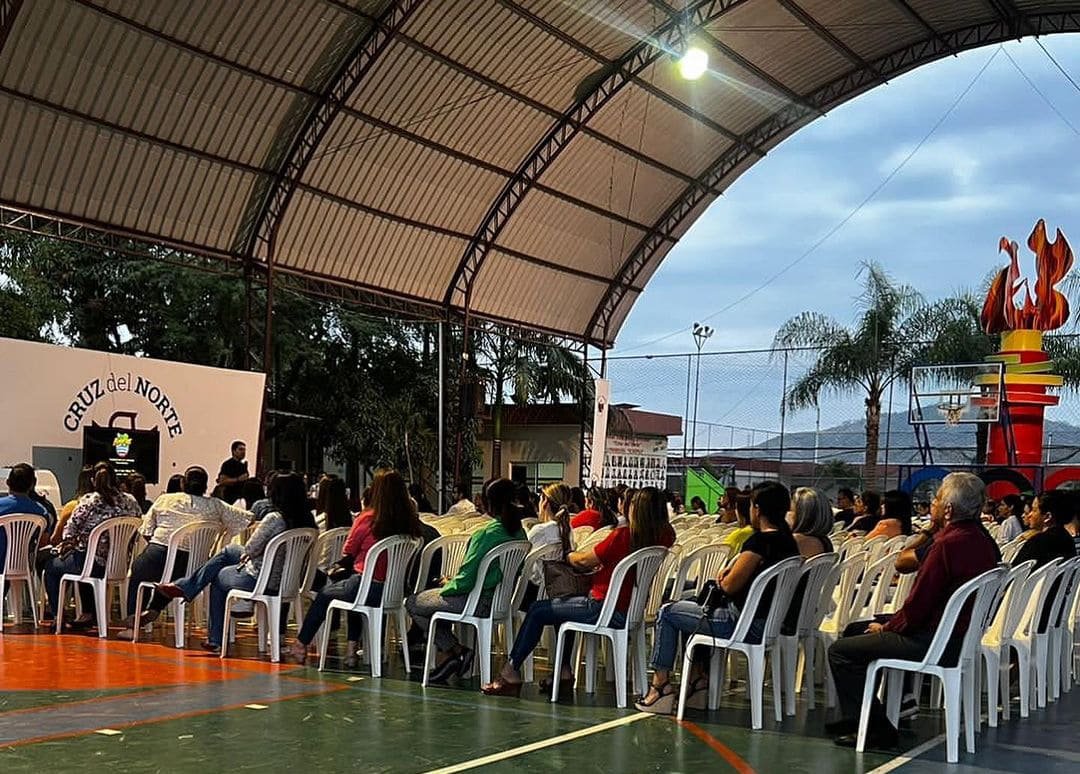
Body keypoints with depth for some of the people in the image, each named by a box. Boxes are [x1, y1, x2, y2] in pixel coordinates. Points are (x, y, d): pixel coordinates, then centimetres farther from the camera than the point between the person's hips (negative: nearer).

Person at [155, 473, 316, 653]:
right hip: (284, 579, 8)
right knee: (229, 551, 25)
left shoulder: (274, 518, -24)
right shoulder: (308, 521, -3)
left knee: (218, 577, 23)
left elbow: (250, 549, -15)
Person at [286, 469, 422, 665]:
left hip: (368, 589, -5)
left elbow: (348, 551, 0)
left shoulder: (368, 518, -16)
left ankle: (300, 646, 36)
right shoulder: (410, 522, -5)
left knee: (324, 594, 23)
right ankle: (352, 648, 36)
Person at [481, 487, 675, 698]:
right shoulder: (664, 537, -6)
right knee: (561, 604, 30)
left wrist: (567, 555, 12)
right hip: (629, 607, 8)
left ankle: (511, 673, 16)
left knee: (537, 611, 7)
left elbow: (584, 561, -11)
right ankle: (564, 672, 32)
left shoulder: (623, 535, -22)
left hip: (604, 609, -8)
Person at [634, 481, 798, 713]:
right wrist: (734, 568, 3)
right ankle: (698, 680, 28)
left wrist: (722, 578, 4)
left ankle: (660, 684, 9)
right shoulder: (788, 541, 7)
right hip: (770, 621, 9)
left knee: (668, 612, 7)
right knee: (691, 605, 29)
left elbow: (730, 585, -16)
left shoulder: (760, 541, -21)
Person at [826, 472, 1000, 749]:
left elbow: (918, 604, -18)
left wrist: (887, 628, -5)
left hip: (931, 643, -11)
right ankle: (857, 717, 31)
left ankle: (876, 729, 0)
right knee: (857, 630, 24)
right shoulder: (984, 542, 6)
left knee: (840, 651, -6)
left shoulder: (948, 544, -23)